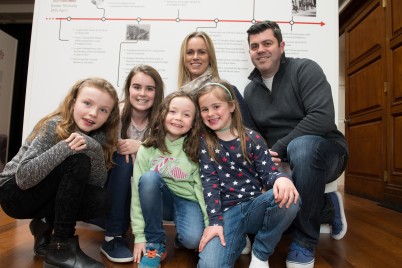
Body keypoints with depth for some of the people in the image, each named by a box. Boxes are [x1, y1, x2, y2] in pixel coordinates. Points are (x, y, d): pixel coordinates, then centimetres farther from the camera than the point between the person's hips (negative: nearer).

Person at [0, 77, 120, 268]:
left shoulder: (97, 136, -6)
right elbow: (23, 177, -29)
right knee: (77, 162, -29)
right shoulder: (54, 126, -22)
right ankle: (62, 246, -19)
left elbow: (98, 183, -15)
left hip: (45, 196, 5)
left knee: (100, 201, -21)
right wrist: (64, 148, -40)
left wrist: (95, 149, -32)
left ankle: (46, 225, 6)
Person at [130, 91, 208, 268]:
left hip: (187, 201, -1)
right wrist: (139, 236, -13)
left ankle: (180, 238, 9)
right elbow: (137, 191, -10)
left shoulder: (196, 150, -8)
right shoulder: (147, 149, -10)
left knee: (192, 239, -31)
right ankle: (155, 243, -14)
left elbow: (202, 187, -9)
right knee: (150, 178, -31)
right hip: (158, 200, 1)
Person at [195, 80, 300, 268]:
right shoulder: (204, 143, 4)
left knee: (288, 199, -32)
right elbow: (209, 182, -3)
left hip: (255, 206, 2)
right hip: (227, 212, -1)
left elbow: (268, 173, -2)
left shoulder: (252, 138, 2)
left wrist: (281, 178, -28)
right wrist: (215, 221, -13)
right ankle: (238, 241, 6)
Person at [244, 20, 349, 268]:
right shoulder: (250, 91, 7)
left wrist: (279, 148, -26)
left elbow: (323, 117, -25)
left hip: (323, 149, -5)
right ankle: (328, 208, 8)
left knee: (301, 146, -39)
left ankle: (304, 241, -19)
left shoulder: (305, 69, -10)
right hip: (278, 161, 5)